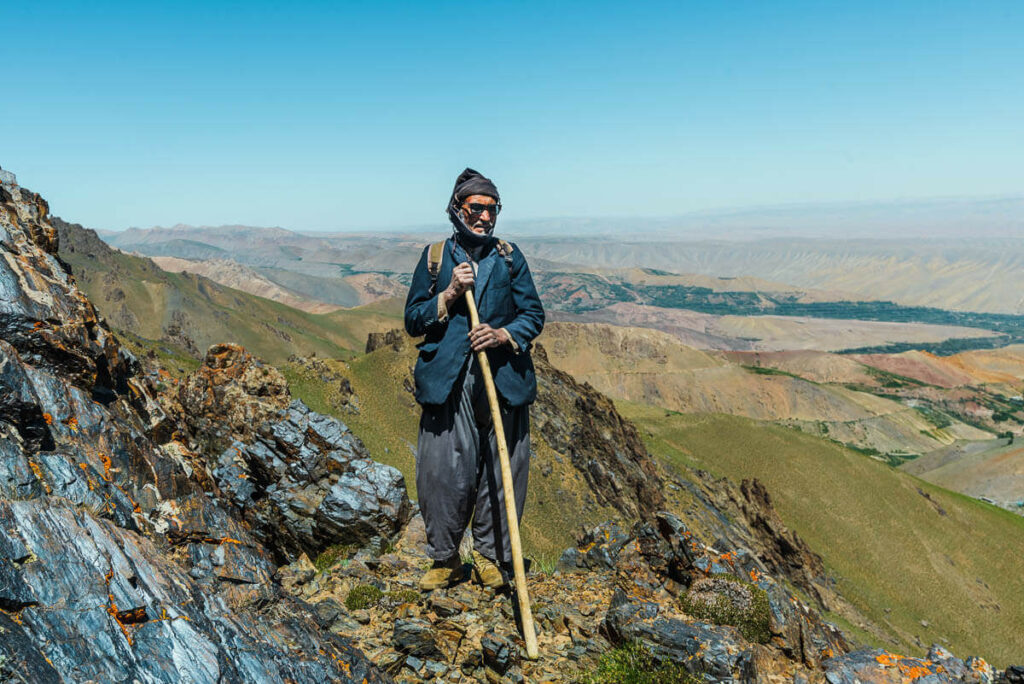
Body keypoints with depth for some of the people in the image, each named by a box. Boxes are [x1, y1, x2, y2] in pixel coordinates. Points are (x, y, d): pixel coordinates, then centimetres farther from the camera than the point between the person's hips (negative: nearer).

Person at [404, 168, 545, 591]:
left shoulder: (509, 257, 10)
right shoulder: (435, 256, 8)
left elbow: (533, 314, 7)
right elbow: (413, 321, 7)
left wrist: (504, 334, -12)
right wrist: (449, 294, -8)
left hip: (504, 379, 1)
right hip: (447, 382, -1)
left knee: (501, 471, 4)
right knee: (443, 470, -1)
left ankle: (490, 556, 23)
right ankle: (444, 558, 18)